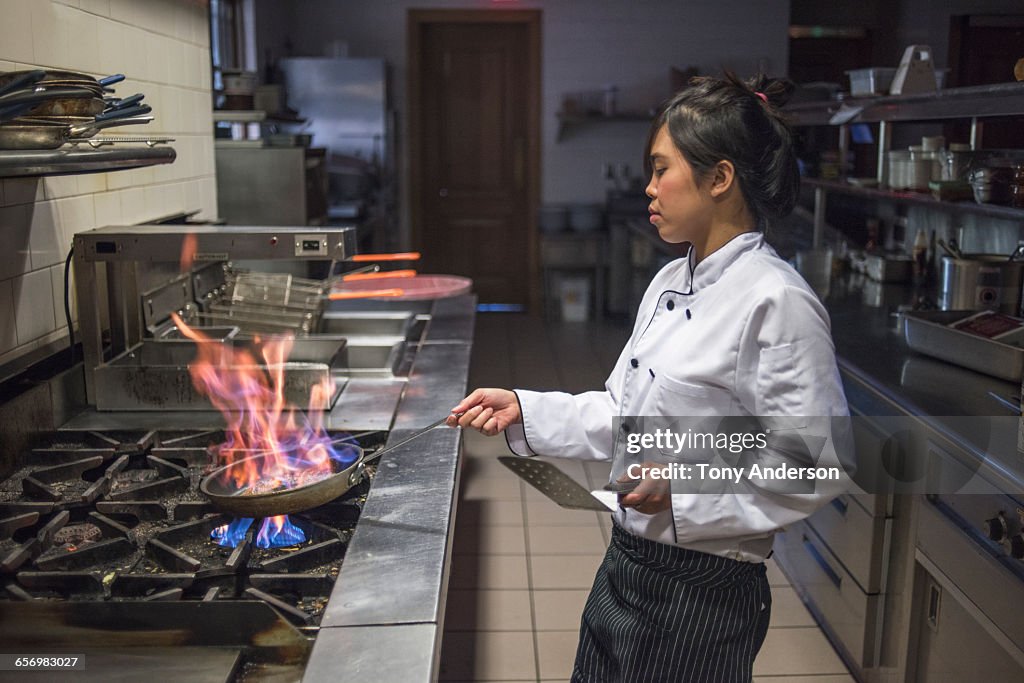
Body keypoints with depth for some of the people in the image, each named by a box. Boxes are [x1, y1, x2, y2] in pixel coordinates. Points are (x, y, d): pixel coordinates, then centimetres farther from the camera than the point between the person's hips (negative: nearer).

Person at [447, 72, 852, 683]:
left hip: (701, 591, -8)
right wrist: (523, 411, 2)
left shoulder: (776, 302, -20)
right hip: (627, 565, 8)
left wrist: (687, 493, -24)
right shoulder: (671, 283, 6)